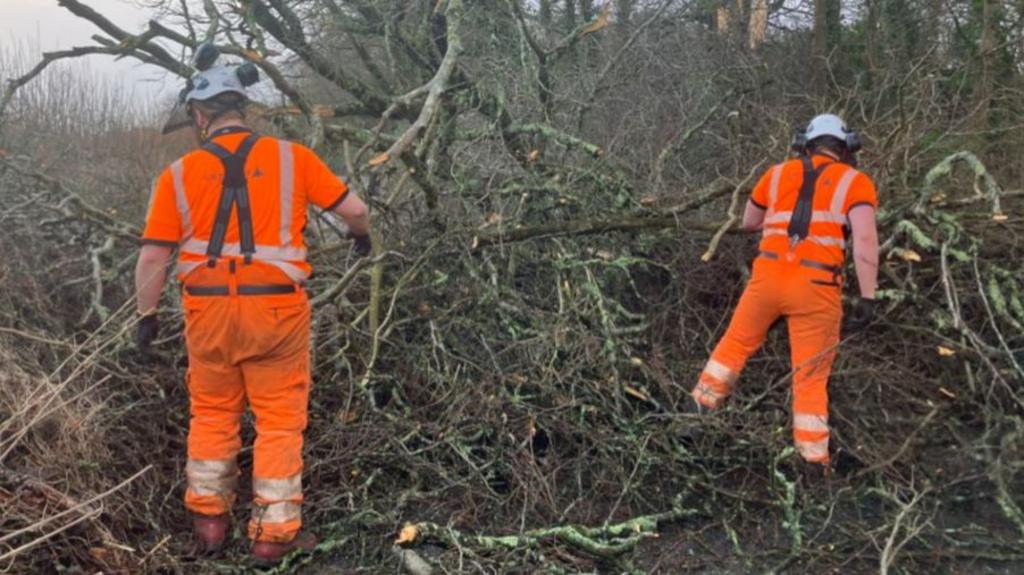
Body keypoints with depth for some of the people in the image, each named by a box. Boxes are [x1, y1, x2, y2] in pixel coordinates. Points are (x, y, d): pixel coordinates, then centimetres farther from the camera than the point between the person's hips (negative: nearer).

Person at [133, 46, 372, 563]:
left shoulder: (178, 175, 1)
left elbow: (152, 256, 1)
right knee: (280, 420, 9)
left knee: (212, 414, 20)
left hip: (209, 310, 2)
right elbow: (353, 208, 5)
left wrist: (147, 315, 14)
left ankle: (208, 519, 29)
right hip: (275, 309, -1)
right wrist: (361, 234, 27)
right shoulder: (290, 157, 0)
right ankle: (274, 532, 14)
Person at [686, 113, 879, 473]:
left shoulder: (778, 174, 15)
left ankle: (699, 408, 29)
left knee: (736, 343, 24)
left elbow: (748, 223, 28)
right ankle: (814, 462, 10)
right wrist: (867, 299, -11)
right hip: (816, 286, -2)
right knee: (811, 378, 8)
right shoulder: (856, 182, 7)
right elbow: (865, 239, -8)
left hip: (769, 275, 2)